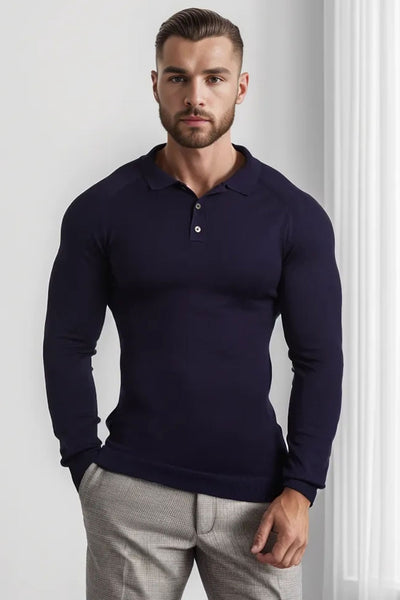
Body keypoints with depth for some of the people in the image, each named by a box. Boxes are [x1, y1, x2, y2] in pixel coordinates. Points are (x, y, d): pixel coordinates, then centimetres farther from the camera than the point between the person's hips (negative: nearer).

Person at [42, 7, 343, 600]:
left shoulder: (295, 215, -1)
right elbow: (68, 347, 3)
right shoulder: (100, 210, -1)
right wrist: (86, 468, -2)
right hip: (133, 493, 0)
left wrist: (300, 489, -6)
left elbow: (319, 359, 0)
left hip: (256, 492, 1)